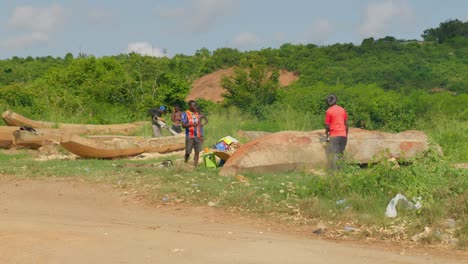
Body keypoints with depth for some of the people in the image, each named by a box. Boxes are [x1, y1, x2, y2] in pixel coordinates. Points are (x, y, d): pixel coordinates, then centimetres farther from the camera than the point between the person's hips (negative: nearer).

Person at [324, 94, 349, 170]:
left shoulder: (329, 111, -6)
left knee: (333, 156, -5)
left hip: (334, 136, -5)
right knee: (340, 155, 10)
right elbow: (346, 124, 11)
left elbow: (327, 126, -5)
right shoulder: (342, 110, 9)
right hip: (343, 135, 5)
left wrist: (327, 135, 10)